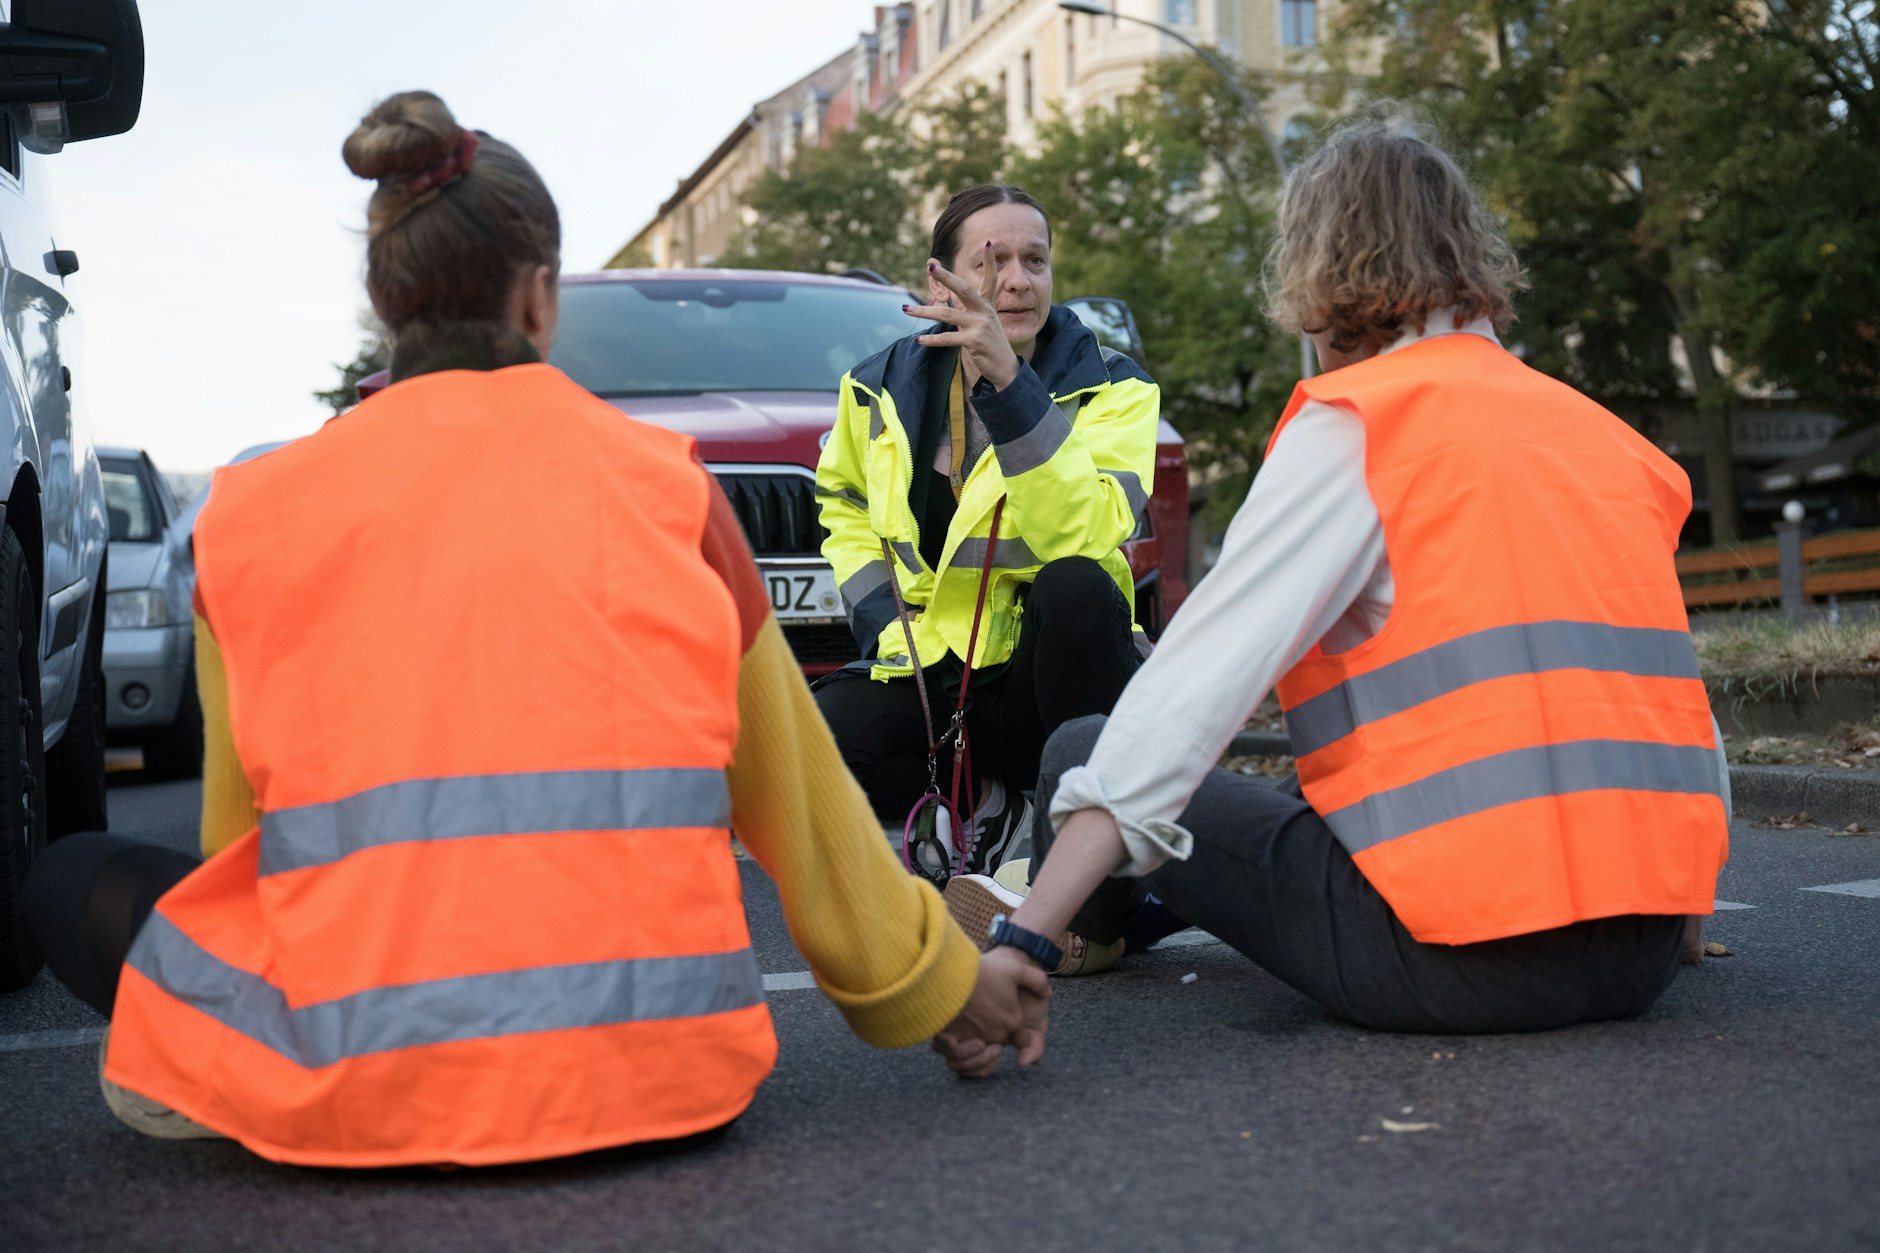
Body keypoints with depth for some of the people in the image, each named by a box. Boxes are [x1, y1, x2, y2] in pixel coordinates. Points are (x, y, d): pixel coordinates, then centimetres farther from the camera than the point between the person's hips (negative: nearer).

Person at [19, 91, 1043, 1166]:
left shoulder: (256, 512, 3)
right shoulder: (662, 479, 3)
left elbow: (242, 837, 13)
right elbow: (794, 790, 11)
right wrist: (931, 983, 25)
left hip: (355, 1085, -1)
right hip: (654, 1065, 2)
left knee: (77, 883, 19)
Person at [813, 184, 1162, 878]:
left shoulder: (1110, 390, -6)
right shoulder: (882, 388, 4)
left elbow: (1082, 535, -25)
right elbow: (845, 508, 23)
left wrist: (1010, 384, -33)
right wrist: (879, 618, 4)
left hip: (1043, 665, -3)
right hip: (924, 672, 3)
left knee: (1075, 585, -38)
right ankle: (990, 808, -1)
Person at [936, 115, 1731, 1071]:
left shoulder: (1353, 426, -6)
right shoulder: (1607, 434, 14)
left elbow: (1195, 688, -15)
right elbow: (1679, 701, 17)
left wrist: (1024, 941, -19)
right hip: (1643, 955, 8)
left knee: (1081, 750, 11)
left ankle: (1083, 922, 40)